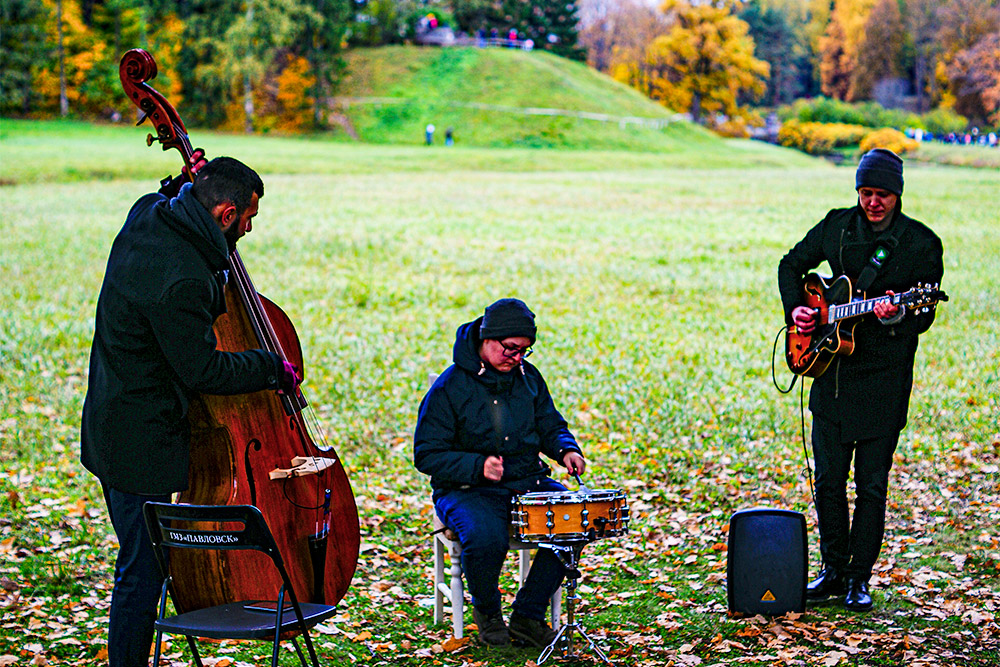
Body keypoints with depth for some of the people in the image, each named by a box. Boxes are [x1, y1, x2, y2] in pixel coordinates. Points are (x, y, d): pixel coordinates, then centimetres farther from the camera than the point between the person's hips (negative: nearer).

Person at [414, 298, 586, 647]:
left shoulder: (528, 376, 7)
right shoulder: (449, 387, -10)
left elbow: (550, 426, 19)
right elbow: (427, 454, -10)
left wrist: (566, 449, -5)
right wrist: (477, 467, -25)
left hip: (527, 483, 5)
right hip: (466, 489, -5)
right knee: (486, 537, -36)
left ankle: (528, 614, -5)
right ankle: (487, 611, -2)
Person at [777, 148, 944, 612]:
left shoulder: (921, 243, -5)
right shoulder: (837, 226, 4)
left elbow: (925, 316, -6)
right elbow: (792, 265, 18)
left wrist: (896, 316, -28)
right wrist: (795, 309, 2)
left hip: (884, 379, -3)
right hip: (831, 369, 3)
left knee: (871, 484, 1)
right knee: (828, 479, 8)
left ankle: (859, 579, 13)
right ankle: (833, 570, 23)